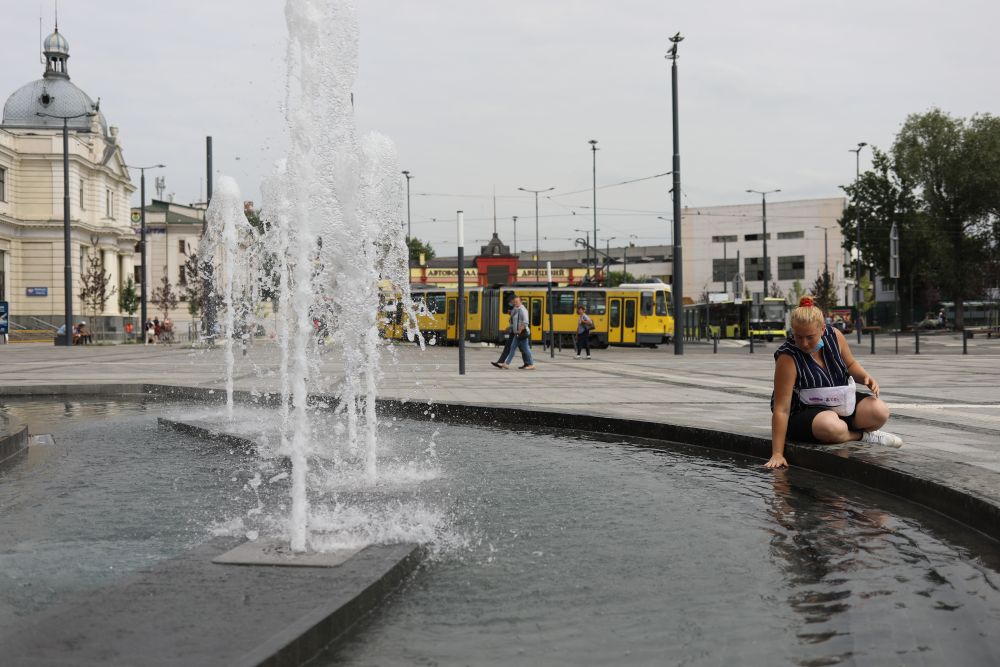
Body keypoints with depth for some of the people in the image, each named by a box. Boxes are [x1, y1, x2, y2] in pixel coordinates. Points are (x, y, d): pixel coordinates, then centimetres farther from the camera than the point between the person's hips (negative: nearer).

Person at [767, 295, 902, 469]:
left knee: (880, 411, -19)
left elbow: (850, 364, 13)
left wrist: (866, 378, -10)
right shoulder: (787, 358, -25)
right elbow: (781, 409, -28)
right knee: (832, 428, -37)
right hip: (803, 413, -5)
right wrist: (777, 454, -31)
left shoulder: (834, 336, -9)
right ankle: (863, 435, -3)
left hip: (841, 402, 5)